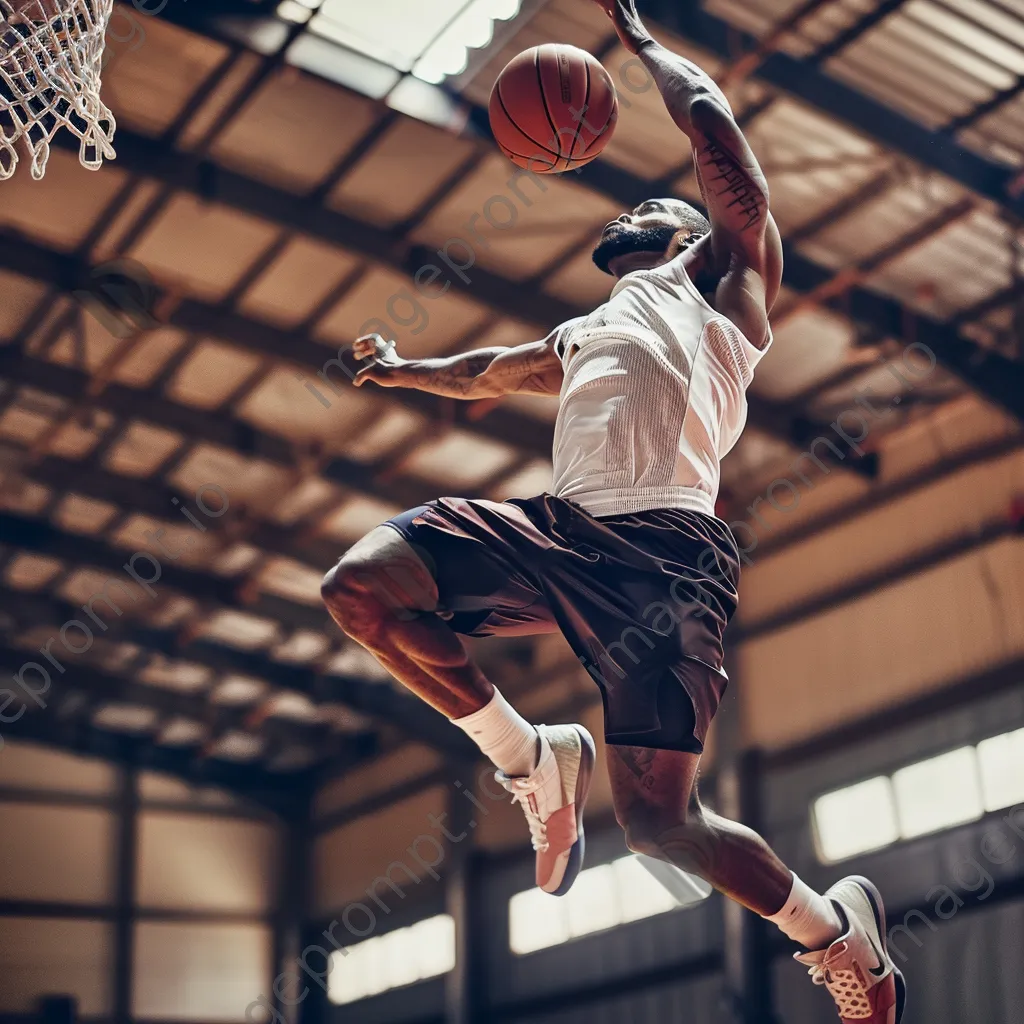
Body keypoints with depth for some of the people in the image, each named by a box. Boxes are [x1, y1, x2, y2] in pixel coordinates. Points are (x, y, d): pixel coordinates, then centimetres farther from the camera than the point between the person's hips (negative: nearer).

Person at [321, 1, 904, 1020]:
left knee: (657, 814, -14)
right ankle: (533, 760, 3)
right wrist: (405, 371, 65)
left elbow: (712, 123, 9)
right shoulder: (581, 337, 36)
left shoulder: (716, 276, 17)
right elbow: (490, 371, 54)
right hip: (561, 528, 7)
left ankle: (836, 931, 15)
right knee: (361, 585, -14)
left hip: (663, 546, -6)